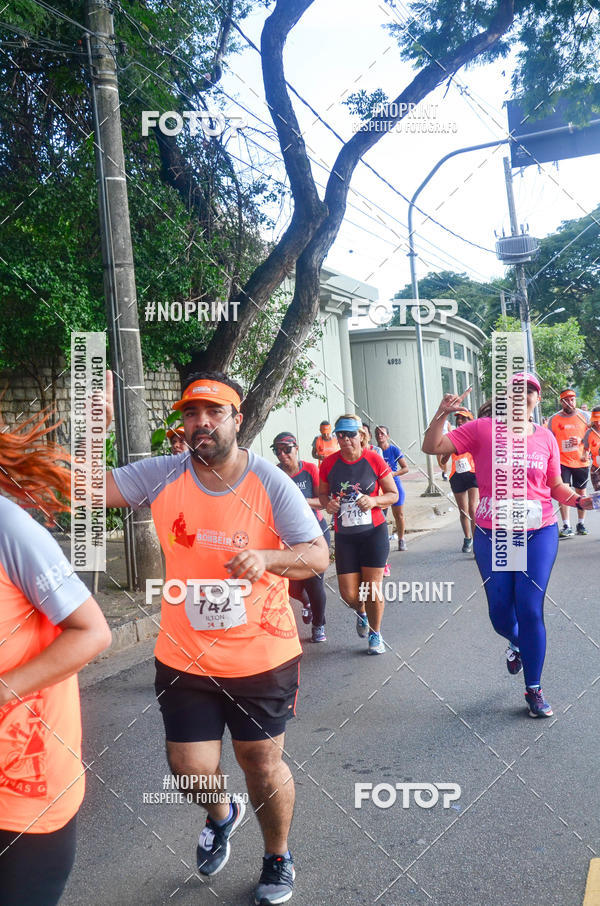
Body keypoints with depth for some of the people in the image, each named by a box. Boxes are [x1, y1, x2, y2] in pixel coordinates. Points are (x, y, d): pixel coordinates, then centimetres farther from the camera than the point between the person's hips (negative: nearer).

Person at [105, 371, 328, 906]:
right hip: (185, 659, 2)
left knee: (263, 764, 11)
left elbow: (318, 555, -14)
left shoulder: (271, 483, -12)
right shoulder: (163, 476, -6)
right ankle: (222, 816, 49)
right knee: (192, 771, 10)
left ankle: (278, 859, 42)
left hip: (262, 657, -2)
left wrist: (266, 558, -34)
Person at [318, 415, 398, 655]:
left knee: (373, 586, -2)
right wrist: (327, 503, -10)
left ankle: (375, 633, 23)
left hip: (374, 531, -2)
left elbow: (393, 494, 1)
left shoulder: (374, 460, -6)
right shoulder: (329, 464, -1)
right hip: (344, 536, 2)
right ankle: (361, 612, 38)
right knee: (348, 593, 0)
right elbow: (322, 493, 13)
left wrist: (374, 501, -19)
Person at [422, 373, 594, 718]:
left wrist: (579, 500, -7)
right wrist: (443, 413, -19)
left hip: (538, 534, 0)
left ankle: (534, 690, 15)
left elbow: (556, 486, 11)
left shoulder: (546, 438, 4)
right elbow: (432, 446, -5)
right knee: (500, 612, 8)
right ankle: (516, 643, 46)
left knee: (530, 610, -3)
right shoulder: (484, 429, -3)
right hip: (492, 535, 0)